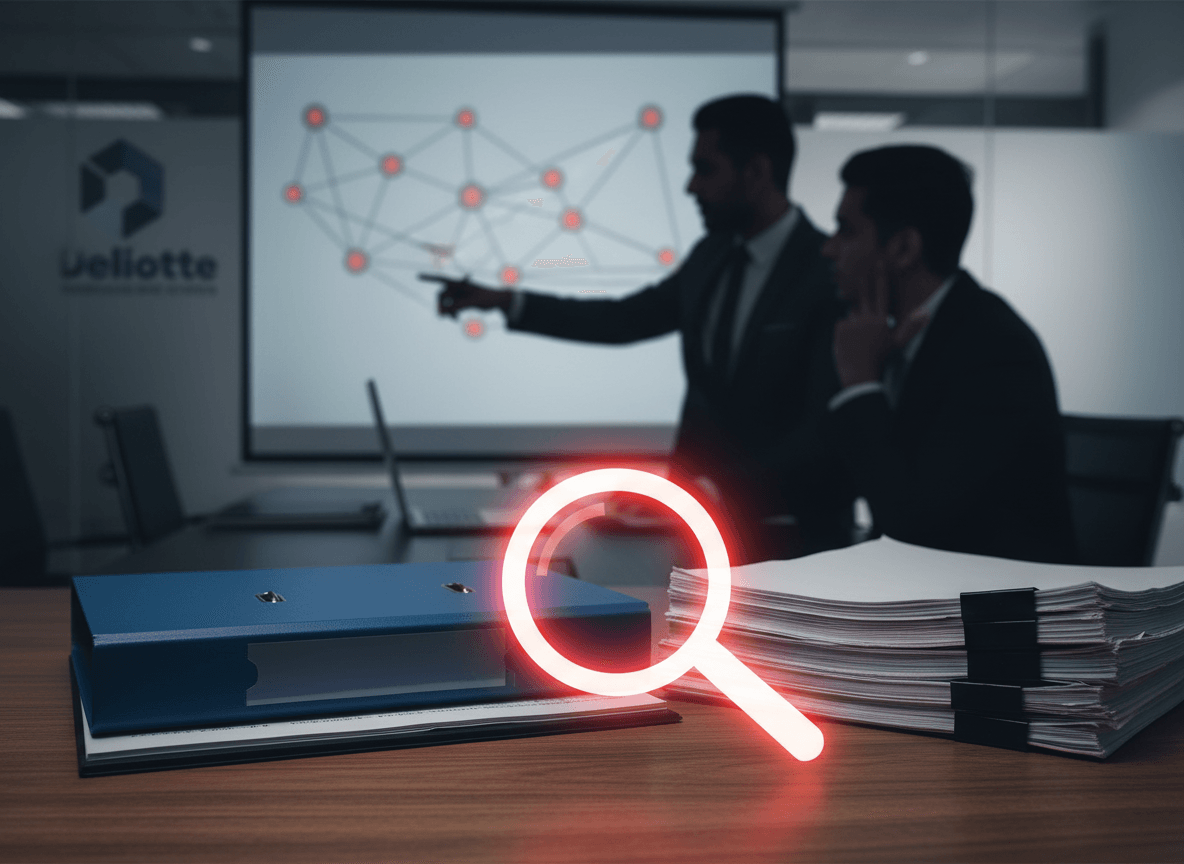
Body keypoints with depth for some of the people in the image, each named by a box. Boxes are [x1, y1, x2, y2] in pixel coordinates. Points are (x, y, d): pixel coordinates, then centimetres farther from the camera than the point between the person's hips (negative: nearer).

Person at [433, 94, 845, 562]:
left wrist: (719, 494, -27)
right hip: (710, 520, 6)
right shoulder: (712, 255, 6)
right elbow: (626, 319, 17)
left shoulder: (832, 273, -16)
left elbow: (825, 432, -19)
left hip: (792, 539, -6)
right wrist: (503, 301, 11)